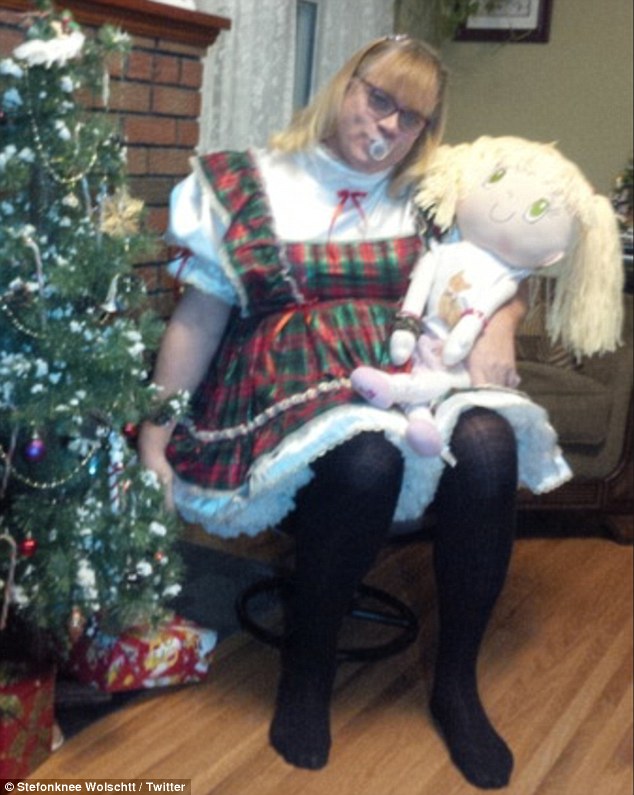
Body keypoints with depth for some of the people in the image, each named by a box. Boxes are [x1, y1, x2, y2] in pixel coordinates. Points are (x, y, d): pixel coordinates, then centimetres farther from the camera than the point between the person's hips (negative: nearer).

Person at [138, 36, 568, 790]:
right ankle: (308, 662, -9)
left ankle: (456, 679, -11)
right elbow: (197, 318, 3)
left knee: (487, 443, -29)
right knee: (369, 458, -36)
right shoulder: (253, 185, 5)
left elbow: (502, 280, 17)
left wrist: (497, 325, -7)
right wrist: (155, 433, -2)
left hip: (404, 383, 4)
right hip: (290, 393, -3)